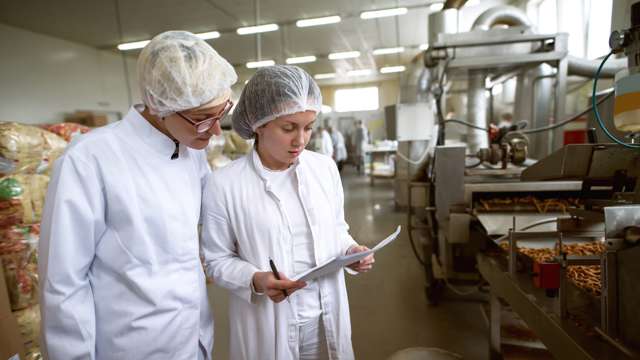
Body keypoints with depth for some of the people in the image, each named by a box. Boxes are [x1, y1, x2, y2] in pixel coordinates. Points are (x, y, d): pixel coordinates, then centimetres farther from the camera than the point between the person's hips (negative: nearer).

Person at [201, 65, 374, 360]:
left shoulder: (325, 167, -3)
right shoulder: (223, 184, -15)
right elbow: (217, 260, -7)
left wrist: (350, 250, -10)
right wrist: (255, 280, -23)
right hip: (268, 324, -3)